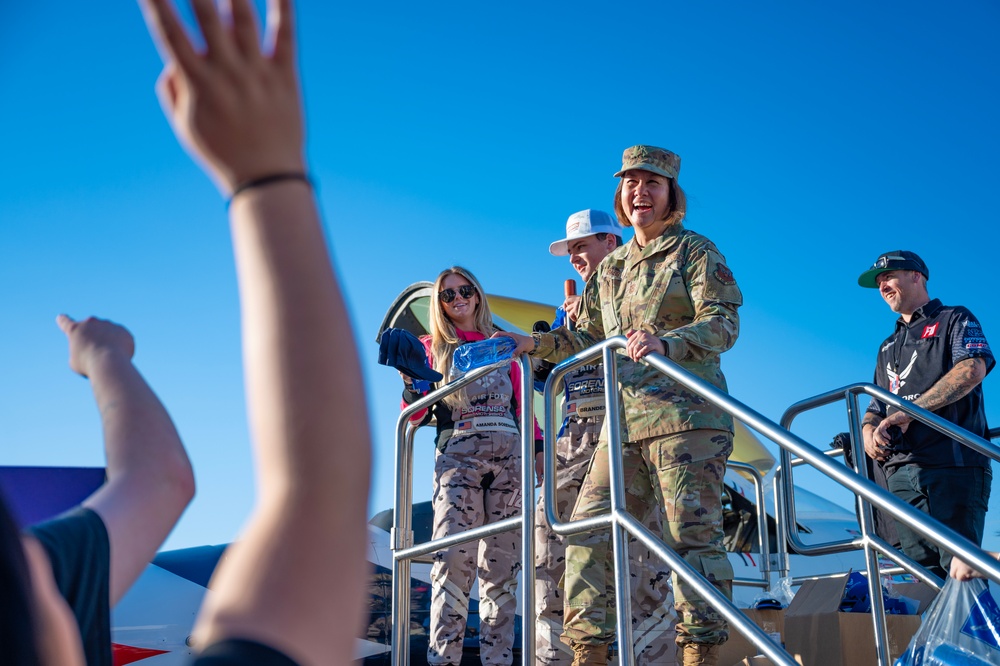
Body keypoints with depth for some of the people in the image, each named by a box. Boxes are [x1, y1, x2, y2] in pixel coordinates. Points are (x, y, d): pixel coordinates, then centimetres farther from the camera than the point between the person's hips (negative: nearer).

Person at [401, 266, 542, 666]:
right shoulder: (432, 347, 17)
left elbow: (521, 404, 18)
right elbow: (414, 415, 10)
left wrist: (539, 450, 6)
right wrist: (410, 379, -9)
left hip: (509, 453, 2)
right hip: (457, 455, -2)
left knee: (501, 563, -3)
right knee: (453, 557, -16)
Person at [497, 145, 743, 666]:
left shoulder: (695, 251, 4)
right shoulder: (611, 267, 23)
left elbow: (724, 323, -10)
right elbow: (588, 339, 27)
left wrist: (666, 342, -27)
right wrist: (533, 344, 13)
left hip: (684, 413, -7)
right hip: (624, 421, 7)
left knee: (692, 532, -9)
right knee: (588, 528, 2)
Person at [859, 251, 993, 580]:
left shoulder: (955, 319, 10)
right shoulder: (888, 347, 29)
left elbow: (972, 370, -10)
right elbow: (877, 405, 26)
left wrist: (908, 411, -16)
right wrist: (869, 430, 0)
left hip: (953, 465, -6)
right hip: (901, 471, 6)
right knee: (924, 572, 1)